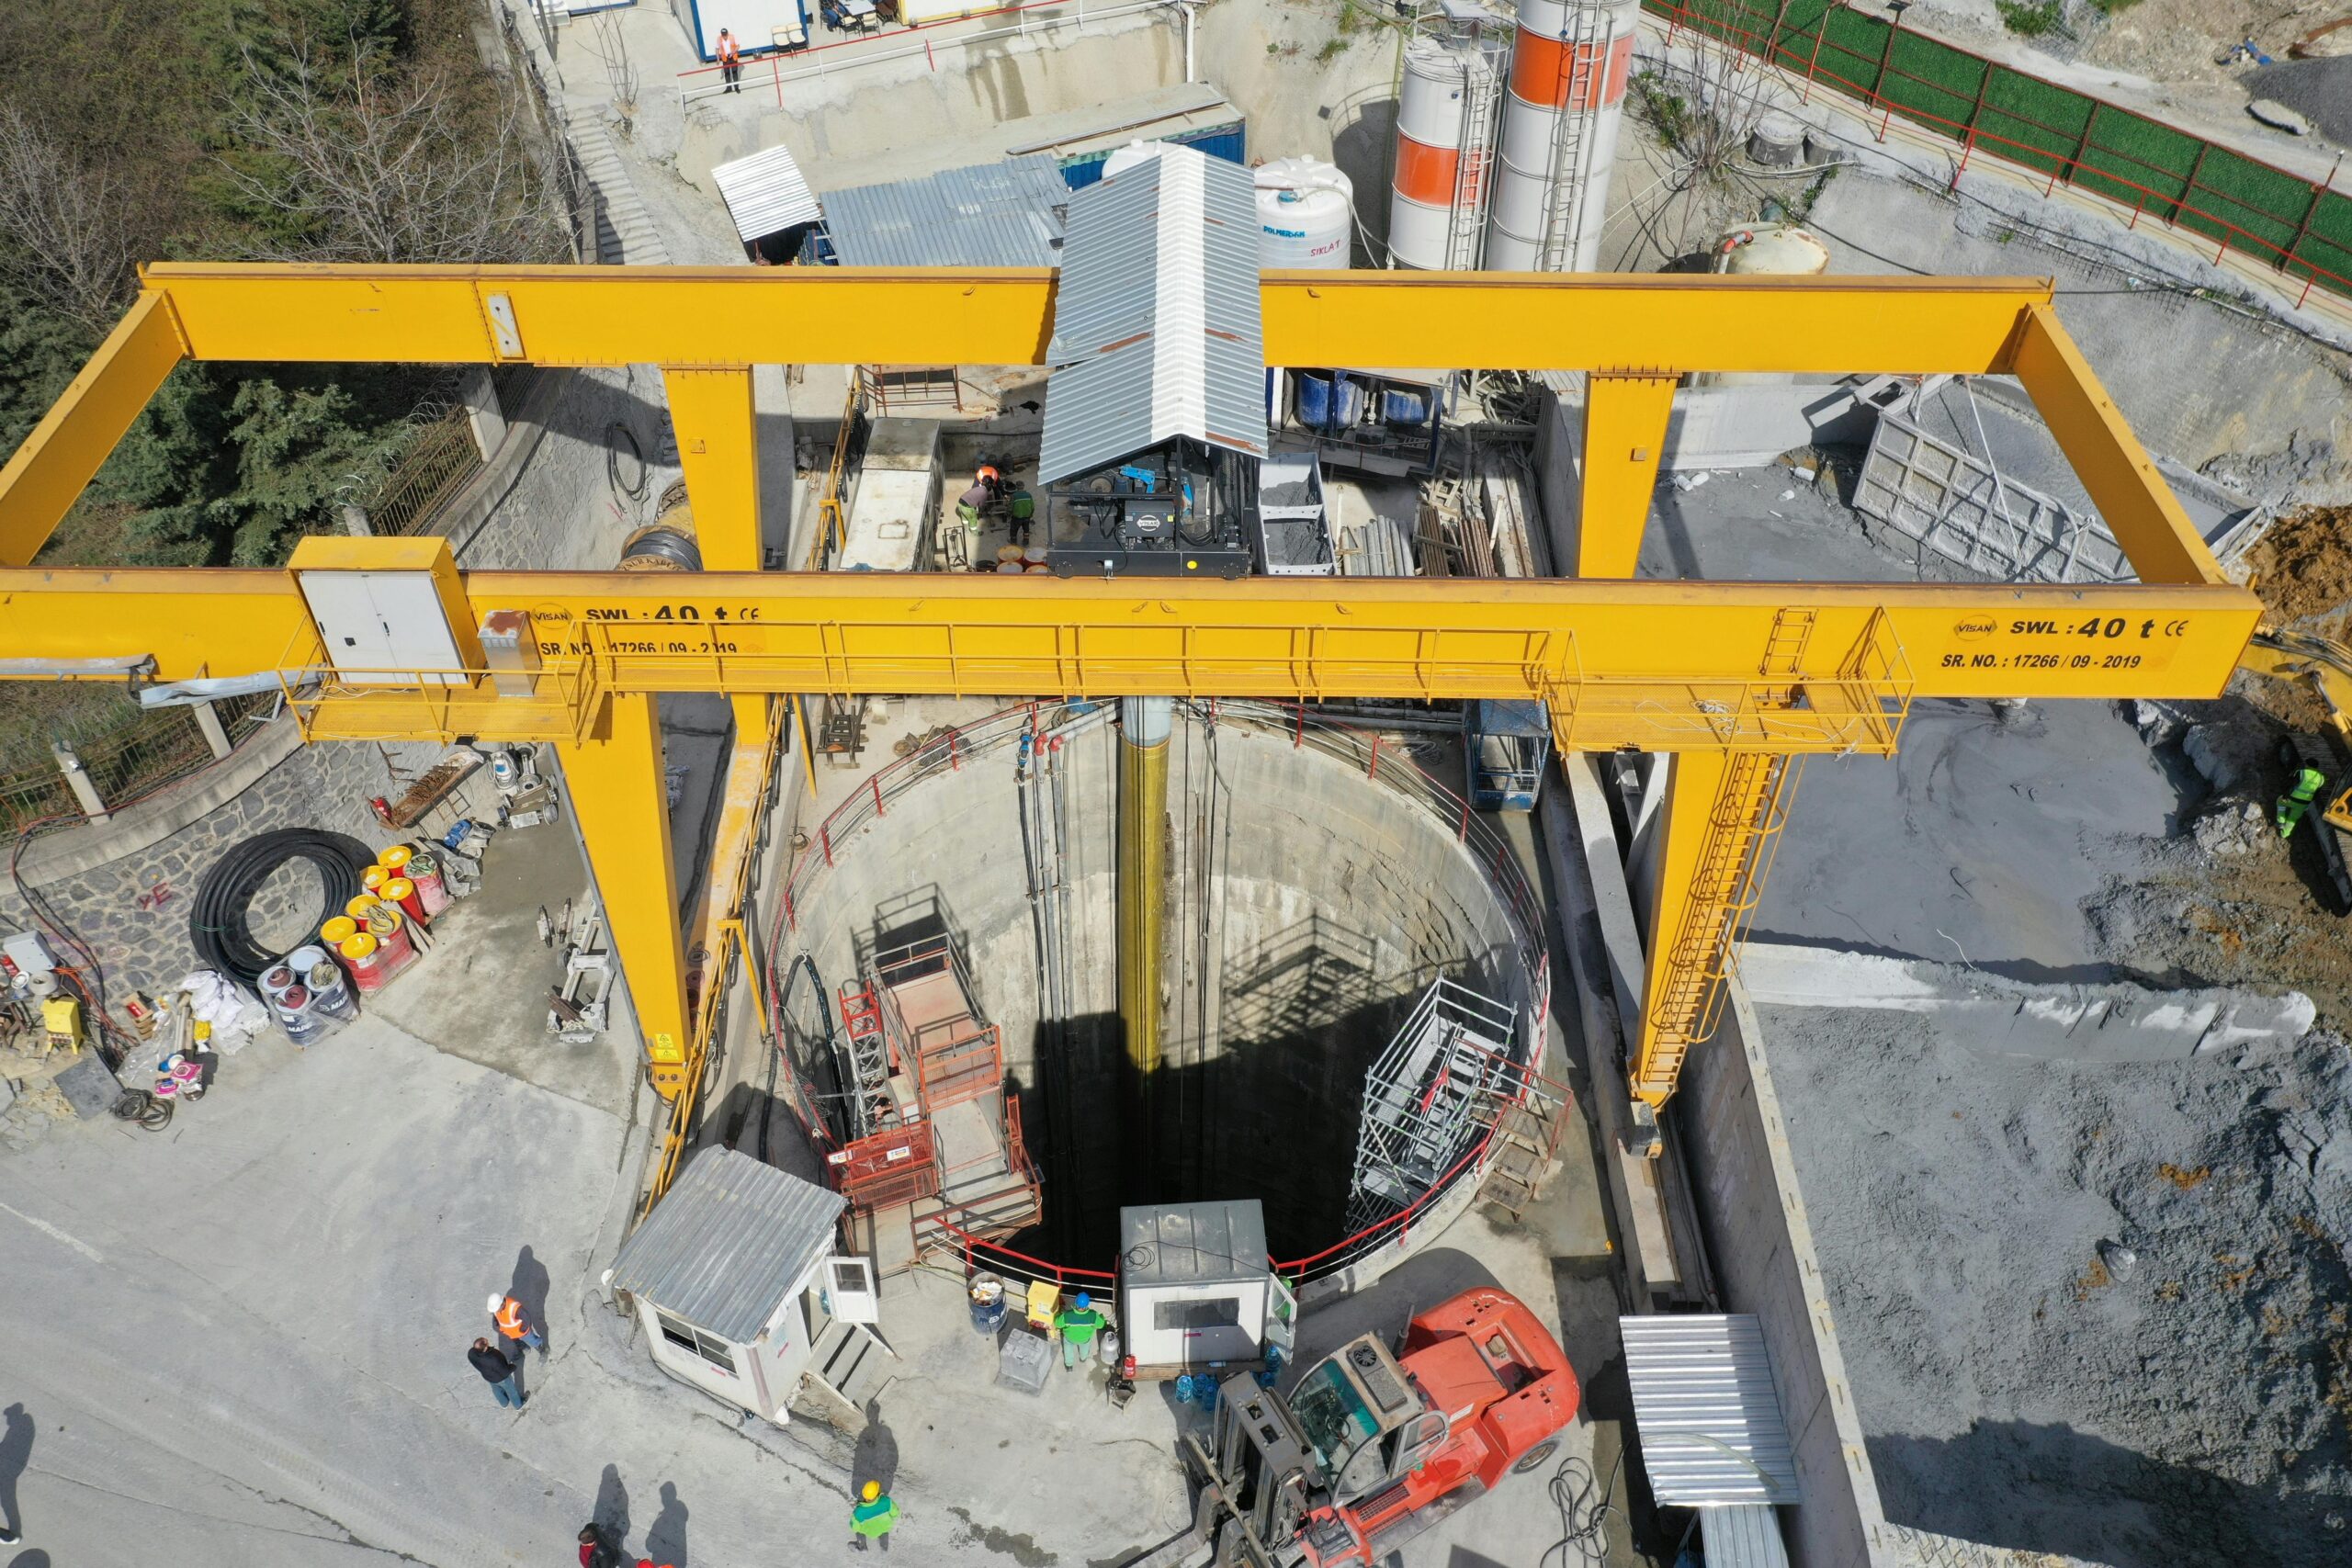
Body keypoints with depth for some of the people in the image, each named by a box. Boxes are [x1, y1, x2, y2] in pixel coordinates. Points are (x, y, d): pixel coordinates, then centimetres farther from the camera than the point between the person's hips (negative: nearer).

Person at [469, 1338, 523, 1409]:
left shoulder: (471, 1354, -31)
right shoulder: (494, 1360, -46)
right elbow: (506, 1372, -31)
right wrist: (513, 1366, -10)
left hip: (488, 1376, 5)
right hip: (501, 1378, -5)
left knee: (497, 1390, 35)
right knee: (511, 1390, 26)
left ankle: (504, 1404, 62)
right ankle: (518, 1405, 54)